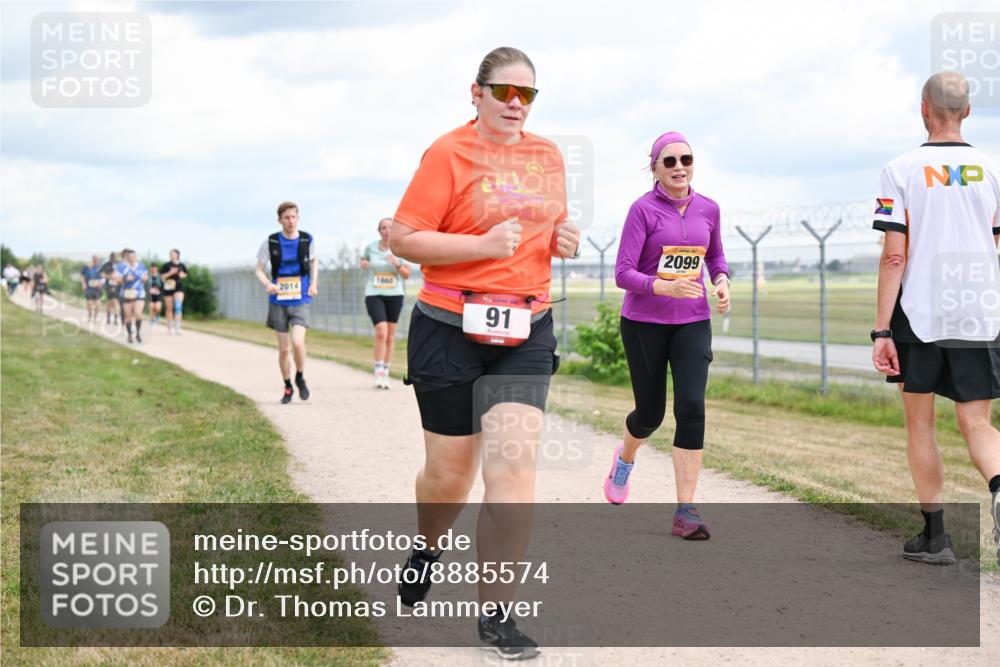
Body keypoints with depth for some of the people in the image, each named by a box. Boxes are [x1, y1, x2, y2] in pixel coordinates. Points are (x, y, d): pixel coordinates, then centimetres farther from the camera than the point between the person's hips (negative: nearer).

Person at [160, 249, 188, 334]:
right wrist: (170, 273, -18)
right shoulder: (166, 265, -3)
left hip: (179, 287, 0)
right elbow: (162, 276, -4)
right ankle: (170, 327, 23)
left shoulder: (181, 265, 4)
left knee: (178, 306, -16)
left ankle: (177, 327, -16)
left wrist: (182, 275, -4)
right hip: (168, 288, 0)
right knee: (169, 308, 8)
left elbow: (185, 274, 18)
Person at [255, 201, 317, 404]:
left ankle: (300, 377, 7)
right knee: (284, 349, 6)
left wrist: (314, 283, 5)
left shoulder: (307, 240, -1)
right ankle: (287, 387, 26)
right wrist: (268, 284, -17)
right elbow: (259, 270, 3)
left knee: (297, 343, -20)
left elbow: (314, 261, 19)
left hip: (301, 301, -1)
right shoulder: (270, 242, -4)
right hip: (279, 301, 1)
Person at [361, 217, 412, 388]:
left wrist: (398, 265, -17)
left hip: (395, 295, 2)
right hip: (374, 294, -2)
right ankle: (378, 371, -8)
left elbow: (407, 275, 2)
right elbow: (364, 260, 22)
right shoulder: (371, 247, 1)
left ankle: (385, 372, 18)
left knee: (390, 335, 6)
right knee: (381, 332, -17)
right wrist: (364, 263, -1)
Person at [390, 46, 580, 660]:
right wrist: (482, 245, -22)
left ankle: (497, 615, -2)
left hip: (526, 333, 4)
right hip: (452, 329, -3)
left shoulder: (549, 156, 11)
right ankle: (429, 548, 43)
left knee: (515, 465, -10)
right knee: (450, 472, 8)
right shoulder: (448, 154, -7)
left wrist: (564, 241, 3)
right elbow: (402, 239, -11)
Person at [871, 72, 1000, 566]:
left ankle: (935, 535, 14)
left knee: (919, 421, 12)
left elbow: (893, 256, -9)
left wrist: (881, 330, -7)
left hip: (918, 317, -2)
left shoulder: (902, 171, -4)